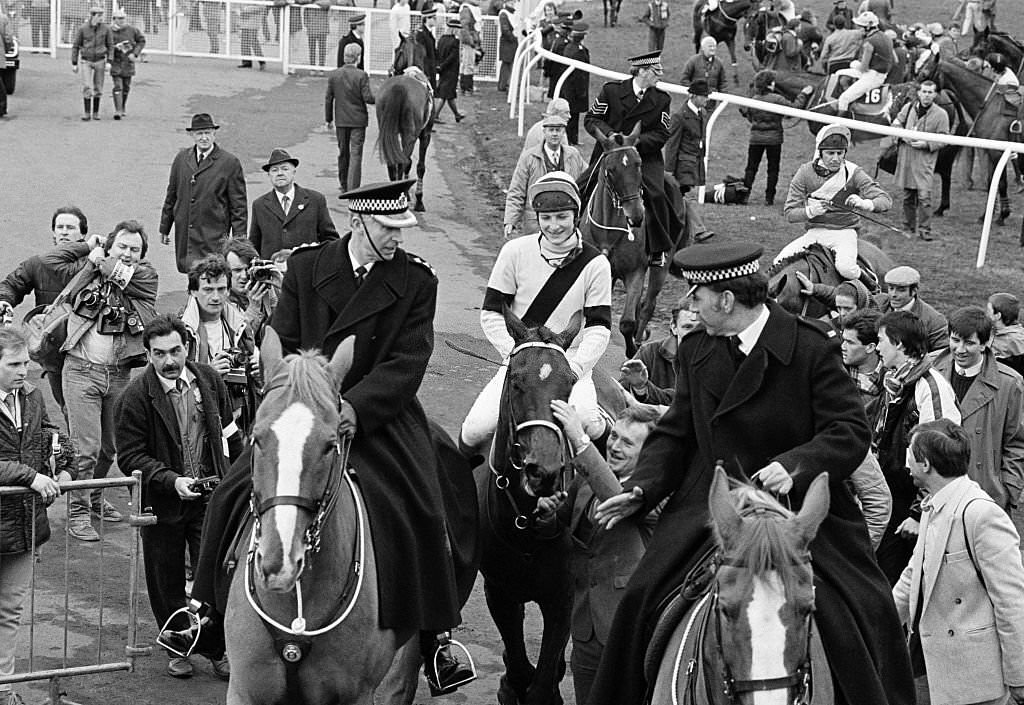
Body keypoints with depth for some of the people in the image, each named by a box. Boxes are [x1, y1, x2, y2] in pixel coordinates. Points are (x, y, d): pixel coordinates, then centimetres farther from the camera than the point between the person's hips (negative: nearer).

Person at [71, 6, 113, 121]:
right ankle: (86, 114, -7)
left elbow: (110, 46, -1)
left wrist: (109, 62, -9)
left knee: (98, 88, 5)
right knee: (87, 87, -12)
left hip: (100, 61, 1)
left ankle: (95, 112, 19)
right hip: (86, 61, -1)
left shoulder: (105, 28, -8)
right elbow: (75, 46, -3)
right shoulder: (82, 29, -11)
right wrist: (74, 64, -4)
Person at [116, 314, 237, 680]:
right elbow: (130, 455, -13)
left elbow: (227, 430, 14)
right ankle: (177, 649, 28)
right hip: (163, 498, -2)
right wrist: (172, 481, -24)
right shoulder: (136, 396, -13)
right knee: (167, 580, 10)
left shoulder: (209, 379, -1)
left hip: (209, 495, 2)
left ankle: (219, 650, 11)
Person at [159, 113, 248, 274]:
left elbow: (239, 205, -1)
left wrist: (238, 240, -4)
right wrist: (164, 229, 18)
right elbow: (171, 196, 18)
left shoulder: (229, 163, -2)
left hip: (214, 237, -4)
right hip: (184, 235, 4)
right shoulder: (181, 159, 10)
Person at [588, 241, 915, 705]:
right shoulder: (695, 352, 6)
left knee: (863, 612, -10)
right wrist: (641, 489, -6)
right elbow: (674, 435, 11)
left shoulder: (810, 348, -10)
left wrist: (795, 465, -29)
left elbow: (851, 432, -13)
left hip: (798, 508, -3)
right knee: (645, 597, -8)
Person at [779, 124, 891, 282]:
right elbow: (790, 213, -4)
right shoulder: (805, 172, -2)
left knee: (846, 268, -33)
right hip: (814, 232, 2)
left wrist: (864, 204, -34)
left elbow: (886, 200, -12)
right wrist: (810, 211, -26)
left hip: (844, 232, -2)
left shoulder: (853, 173, -6)